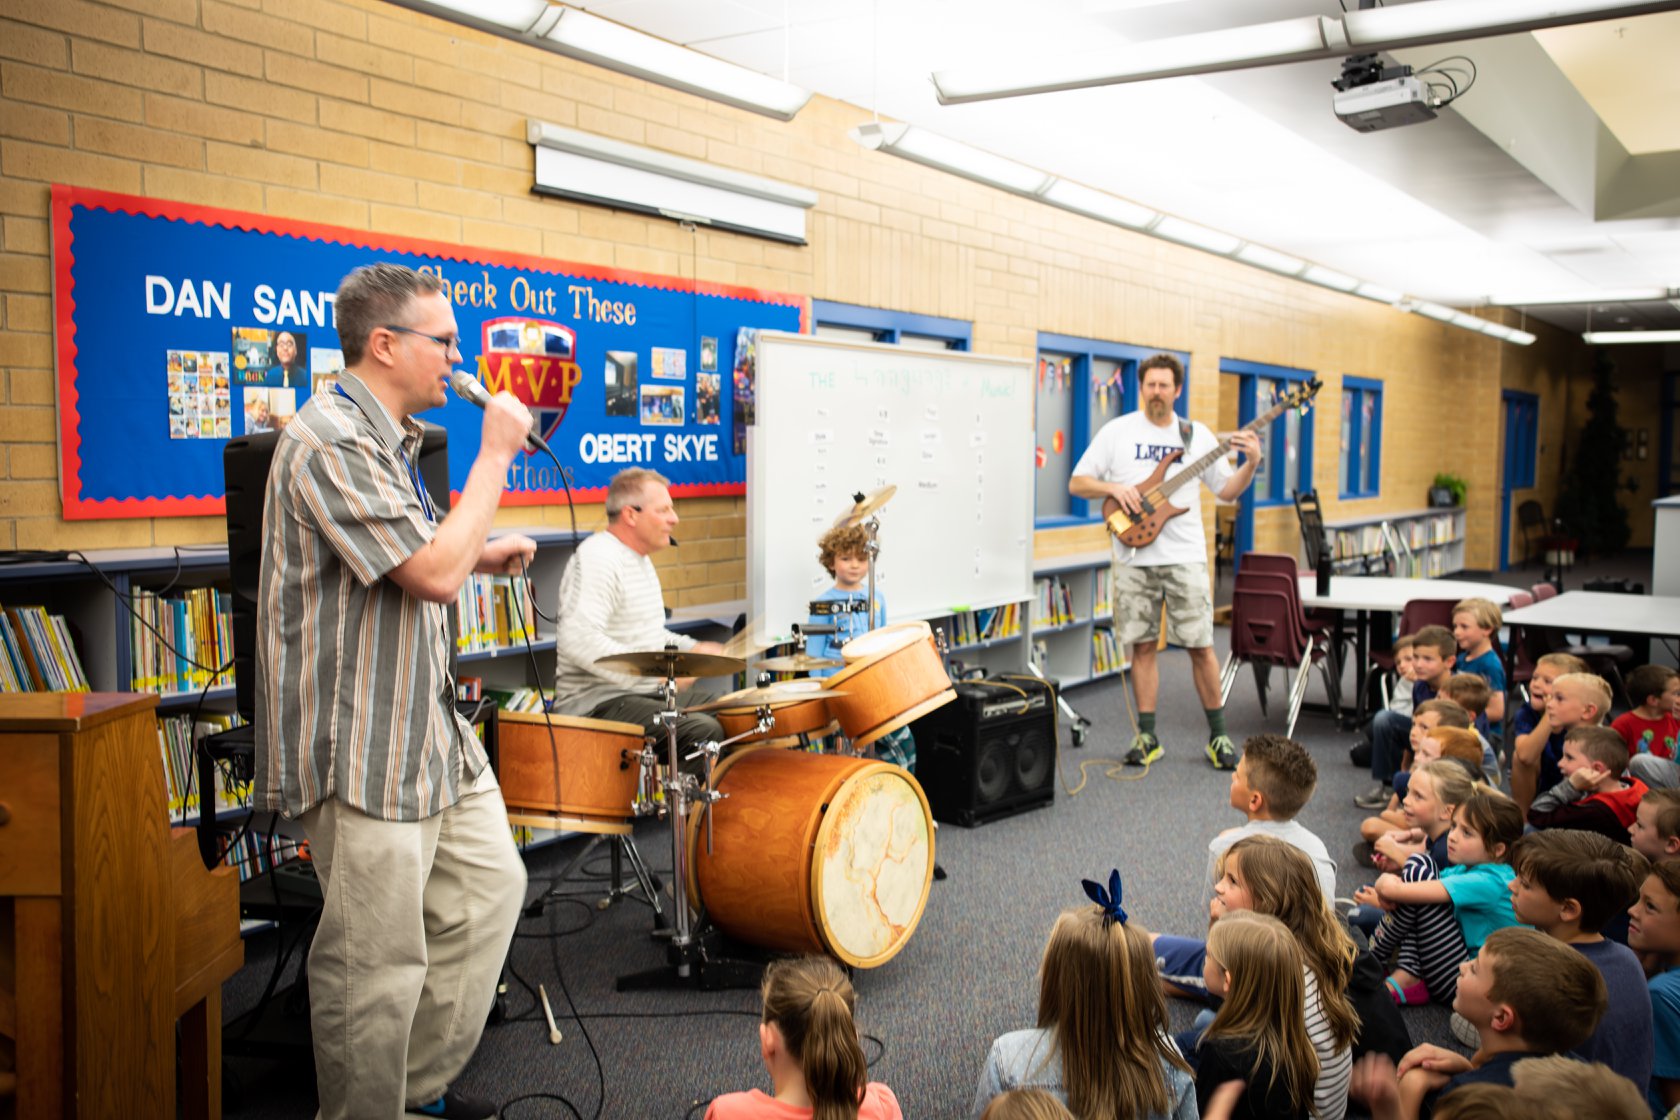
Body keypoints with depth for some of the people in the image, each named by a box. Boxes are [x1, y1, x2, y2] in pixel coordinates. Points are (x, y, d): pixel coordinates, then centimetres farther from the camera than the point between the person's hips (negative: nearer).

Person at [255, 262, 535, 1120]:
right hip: (364, 748, -11)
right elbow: (433, 575, -25)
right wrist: (496, 454, -16)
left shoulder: (387, 438, 15)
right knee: (379, 964, -1)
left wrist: (481, 554, 10)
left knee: (489, 886, 18)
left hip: (430, 727, 11)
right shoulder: (329, 442, -19)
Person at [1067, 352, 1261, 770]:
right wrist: (1114, 488, -14)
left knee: (1201, 646, 0)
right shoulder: (1116, 431, 4)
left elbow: (1227, 491, 10)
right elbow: (1077, 483, 3)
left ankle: (1218, 735, 13)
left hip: (1185, 557, 0)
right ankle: (1146, 737, 14)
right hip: (1135, 558, 0)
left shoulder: (1197, 435, 8)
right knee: (1143, 645, 4)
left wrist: (1250, 465, -8)